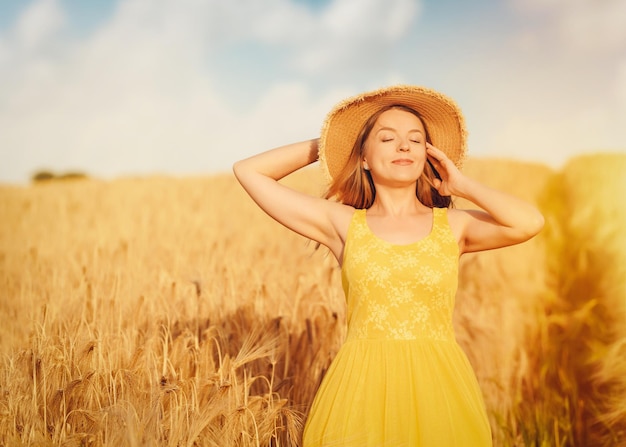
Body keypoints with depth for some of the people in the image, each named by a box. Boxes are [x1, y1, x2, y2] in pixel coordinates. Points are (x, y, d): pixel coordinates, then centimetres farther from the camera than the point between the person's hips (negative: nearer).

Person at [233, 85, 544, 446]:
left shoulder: (453, 226, 4)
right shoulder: (342, 224, 4)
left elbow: (529, 223, -15)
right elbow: (248, 172, 4)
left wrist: (462, 185, 0)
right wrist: (323, 145, 10)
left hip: (439, 388, 1)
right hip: (363, 387, 0)